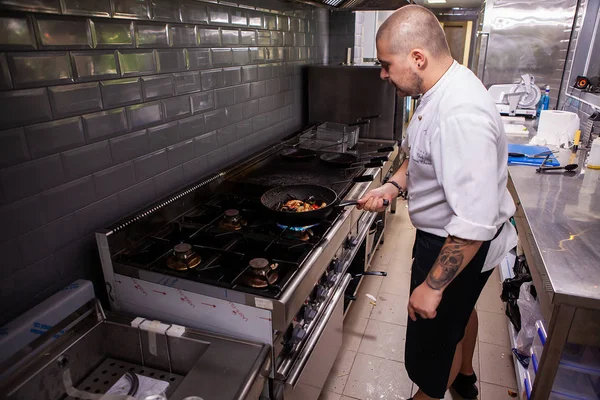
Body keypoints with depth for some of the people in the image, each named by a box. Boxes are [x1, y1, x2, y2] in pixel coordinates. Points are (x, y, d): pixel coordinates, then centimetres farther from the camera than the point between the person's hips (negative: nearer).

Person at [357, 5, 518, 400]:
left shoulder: (461, 116, -35)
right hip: (447, 234, 10)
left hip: (460, 247, -10)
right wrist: (394, 185, 0)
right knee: (459, 308, 31)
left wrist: (432, 285, -27)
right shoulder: (444, 90, -2)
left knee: (433, 340, 10)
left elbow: (474, 223, -35)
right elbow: (423, 154, 15)